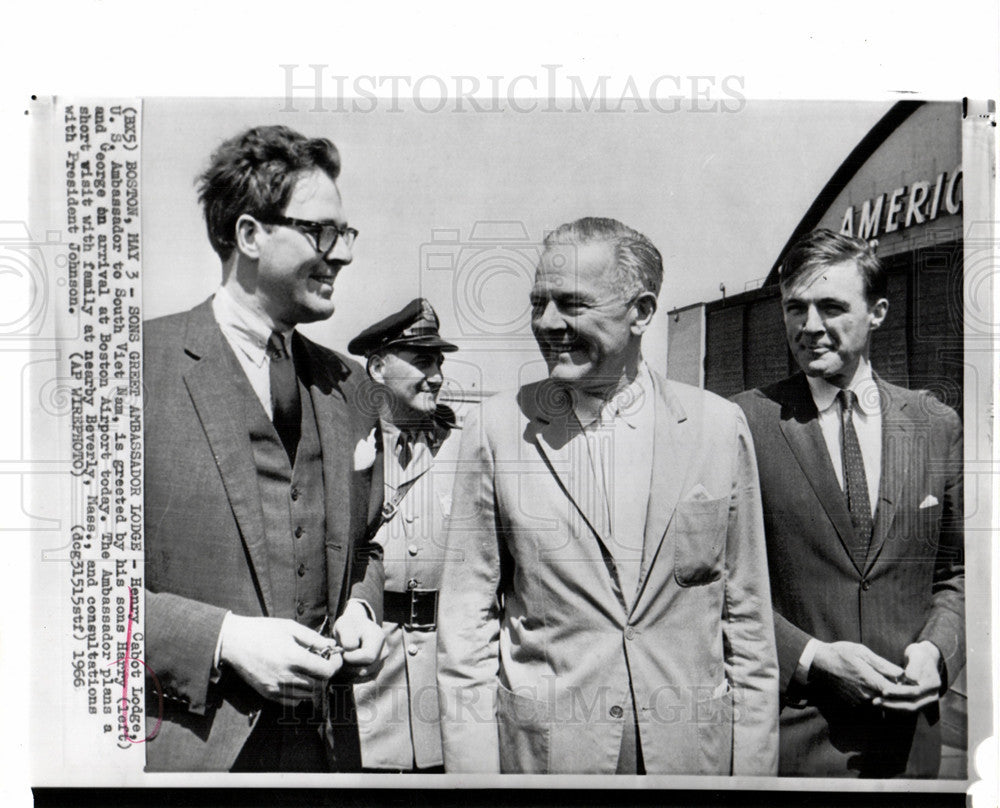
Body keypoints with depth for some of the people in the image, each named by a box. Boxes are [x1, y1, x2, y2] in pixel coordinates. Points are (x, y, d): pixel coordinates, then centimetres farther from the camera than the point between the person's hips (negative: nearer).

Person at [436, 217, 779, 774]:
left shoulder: (721, 426, -3)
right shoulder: (497, 429, -5)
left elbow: (747, 615, 2)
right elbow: (468, 619, -2)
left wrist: (753, 766, 1)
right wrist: (472, 768, -5)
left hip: (693, 749, 1)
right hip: (541, 749, 0)